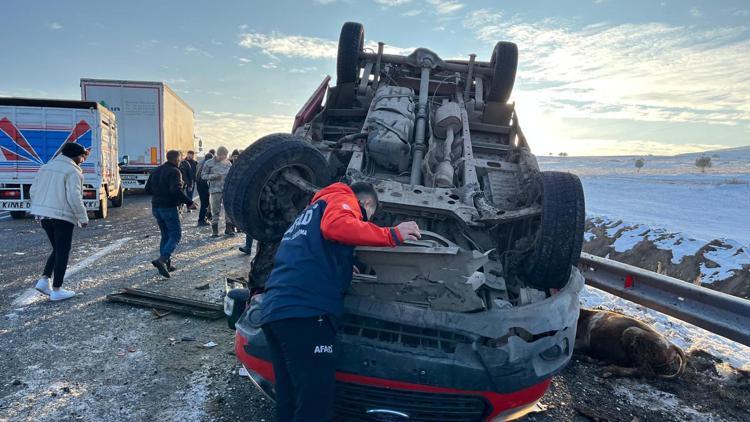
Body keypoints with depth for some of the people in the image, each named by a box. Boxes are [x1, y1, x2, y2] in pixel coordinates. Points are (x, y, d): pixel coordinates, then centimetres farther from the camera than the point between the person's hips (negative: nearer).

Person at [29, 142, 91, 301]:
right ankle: (56, 290, 6)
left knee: (57, 250, 21)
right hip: (62, 216, -8)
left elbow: (33, 191, 16)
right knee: (62, 253, 2)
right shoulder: (72, 172, -10)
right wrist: (83, 218, -12)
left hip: (44, 215, 8)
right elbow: (74, 197, -19)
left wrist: (41, 208, 23)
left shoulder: (46, 167, 15)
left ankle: (44, 280, 12)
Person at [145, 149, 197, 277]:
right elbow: (176, 190, -26)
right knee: (176, 235, -3)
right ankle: (162, 259, -19)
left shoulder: (156, 170, 13)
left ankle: (166, 264, 15)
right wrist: (189, 202, -25)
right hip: (169, 208, -8)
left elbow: (148, 188, 15)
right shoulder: (174, 171, -12)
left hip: (156, 207, 8)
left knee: (165, 235, 16)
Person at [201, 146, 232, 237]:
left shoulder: (228, 163, 9)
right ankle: (214, 230, 9)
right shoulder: (209, 163, 0)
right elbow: (203, 175, 0)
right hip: (215, 190, -3)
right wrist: (214, 176, -15)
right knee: (216, 210, 0)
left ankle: (228, 228, 14)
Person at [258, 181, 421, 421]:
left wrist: (344, 267, 50)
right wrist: (392, 236, -9)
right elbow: (336, 226, -16)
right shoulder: (343, 199, 9)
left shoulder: (311, 211, 37)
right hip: (304, 310, -10)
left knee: (290, 402, 17)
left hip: (273, 311, 10)